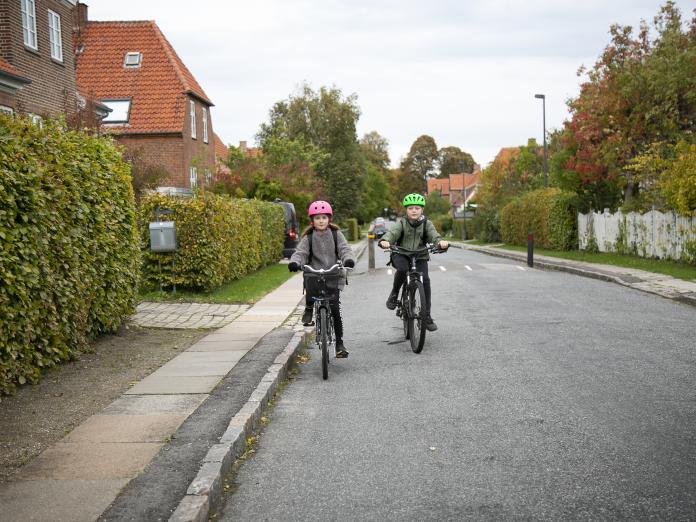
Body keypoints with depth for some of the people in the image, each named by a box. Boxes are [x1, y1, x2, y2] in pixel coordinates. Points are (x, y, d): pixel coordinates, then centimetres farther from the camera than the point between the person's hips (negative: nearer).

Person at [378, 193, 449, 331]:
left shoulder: (426, 223, 3)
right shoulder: (401, 223, -1)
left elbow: (433, 234, -15)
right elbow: (392, 232, -20)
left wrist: (440, 242, -40)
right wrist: (385, 241, -43)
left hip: (420, 257, 2)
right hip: (401, 255, -1)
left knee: (425, 280, -19)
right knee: (402, 268, -35)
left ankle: (427, 316, -9)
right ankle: (394, 293, -6)